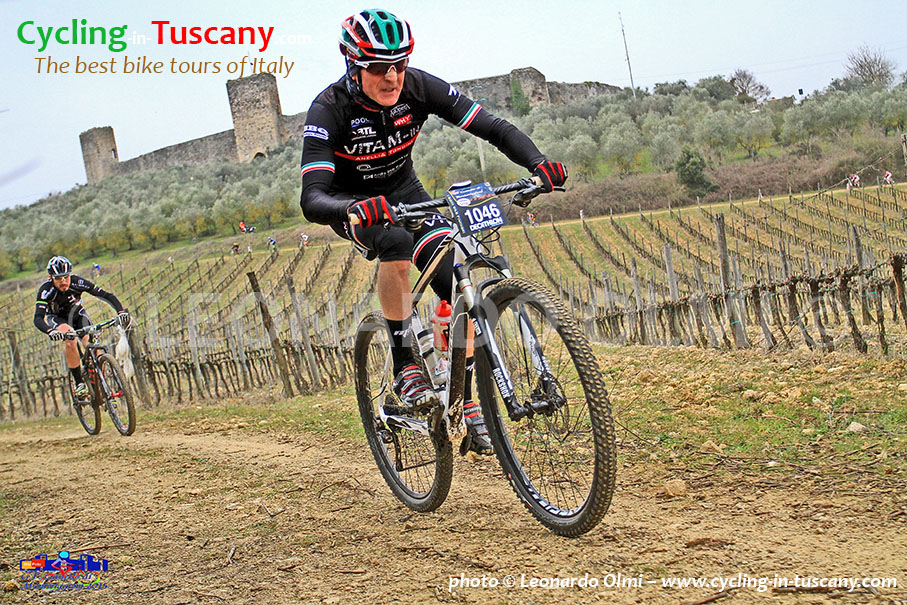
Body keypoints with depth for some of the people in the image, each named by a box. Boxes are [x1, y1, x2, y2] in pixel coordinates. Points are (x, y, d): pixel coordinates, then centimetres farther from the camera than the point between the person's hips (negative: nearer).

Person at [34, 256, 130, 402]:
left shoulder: (77, 282, -29)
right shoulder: (46, 290, -33)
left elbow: (107, 296, -29)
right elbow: (38, 319, -41)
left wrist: (121, 311, -46)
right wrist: (50, 331, -62)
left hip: (77, 314, 2)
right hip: (57, 318, -2)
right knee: (70, 339, -33)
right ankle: (78, 383, -23)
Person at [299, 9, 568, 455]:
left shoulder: (419, 87, -22)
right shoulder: (329, 109, -31)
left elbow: (495, 128, -23)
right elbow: (312, 199, -40)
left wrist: (537, 164, -42)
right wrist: (353, 210, -62)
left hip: (403, 190, 4)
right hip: (350, 203, -3)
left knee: (455, 284, -14)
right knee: (395, 240, -37)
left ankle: (468, 404, 0)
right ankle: (405, 368, -24)